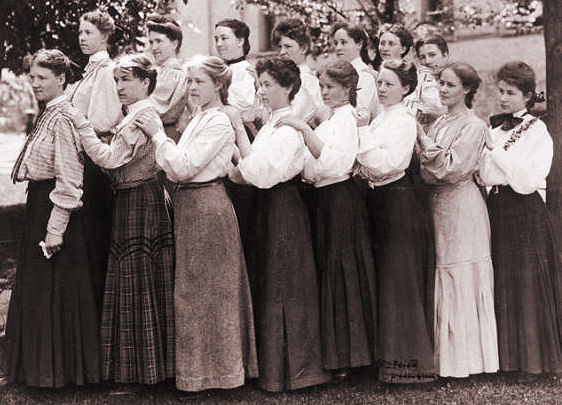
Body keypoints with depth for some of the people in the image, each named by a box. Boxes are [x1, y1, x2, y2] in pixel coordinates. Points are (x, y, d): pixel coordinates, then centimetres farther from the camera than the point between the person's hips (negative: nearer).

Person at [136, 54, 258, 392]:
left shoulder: (218, 122, -15)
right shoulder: (200, 118, 14)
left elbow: (184, 167, -20)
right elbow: (181, 169, 15)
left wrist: (159, 135, -16)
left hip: (207, 206, -9)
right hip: (190, 204, 9)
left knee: (203, 289, -1)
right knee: (195, 288, 13)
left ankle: (208, 371, 10)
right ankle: (203, 366, 22)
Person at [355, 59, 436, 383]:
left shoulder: (405, 122, -11)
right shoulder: (379, 120, 14)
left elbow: (386, 164, -21)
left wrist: (359, 141, -16)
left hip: (399, 203, -9)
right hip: (378, 202, 9)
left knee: (400, 280, -6)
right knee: (382, 279, 12)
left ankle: (408, 361, 0)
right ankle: (387, 353, 20)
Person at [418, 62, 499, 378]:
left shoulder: (474, 126, -8)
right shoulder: (440, 123, 13)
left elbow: (451, 168, -18)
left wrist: (423, 139, -16)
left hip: (461, 208, -7)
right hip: (438, 205, 7)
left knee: (461, 281, -2)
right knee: (443, 280, 9)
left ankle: (465, 356, 6)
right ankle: (445, 354, 16)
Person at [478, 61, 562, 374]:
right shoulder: (493, 128, 11)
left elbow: (527, 181, -16)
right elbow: (485, 175, 11)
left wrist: (495, 152, -14)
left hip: (527, 216, -5)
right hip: (497, 212, 5)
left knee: (528, 285, -2)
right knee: (502, 285, 7)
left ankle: (534, 356, 8)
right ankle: (506, 353, 16)